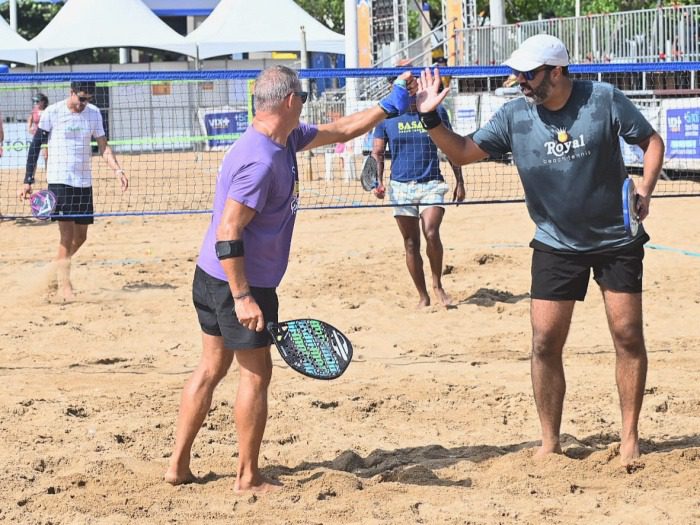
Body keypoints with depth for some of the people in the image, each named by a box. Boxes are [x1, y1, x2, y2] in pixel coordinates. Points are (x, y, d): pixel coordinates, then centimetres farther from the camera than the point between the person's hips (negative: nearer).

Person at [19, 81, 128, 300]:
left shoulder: (94, 113, 5)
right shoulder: (52, 113, -7)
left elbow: (103, 146, 5)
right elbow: (35, 146, -3)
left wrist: (117, 169, -11)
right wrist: (28, 180, -6)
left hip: (84, 182, 5)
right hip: (59, 181, -5)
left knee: (80, 236, 10)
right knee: (67, 237, -12)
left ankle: (57, 270, 34)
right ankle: (65, 287, -6)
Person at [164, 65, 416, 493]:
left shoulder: (286, 140, 5)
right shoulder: (261, 161, -25)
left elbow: (340, 131, 21)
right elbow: (228, 234, -27)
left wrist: (391, 105, 18)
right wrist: (243, 298, -29)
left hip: (214, 278, 10)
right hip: (240, 283, -10)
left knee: (212, 368, 14)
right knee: (257, 374, 3)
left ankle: (179, 467, 18)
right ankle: (249, 477, 14)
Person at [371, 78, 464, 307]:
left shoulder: (435, 111, 3)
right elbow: (377, 153, 7)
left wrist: (459, 181, 6)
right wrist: (378, 182, -9)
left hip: (431, 185, -2)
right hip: (401, 187, 2)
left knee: (431, 234, -20)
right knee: (411, 244, 4)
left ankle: (438, 286, 0)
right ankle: (423, 296, 14)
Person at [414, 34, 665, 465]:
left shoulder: (604, 99, -12)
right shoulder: (514, 116, -6)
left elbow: (652, 141, -3)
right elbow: (463, 151, -1)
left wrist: (645, 189, -18)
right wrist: (431, 118, -17)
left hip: (617, 240, -2)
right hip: (557, 246, 2)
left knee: (628, 334, -3)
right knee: (546, 343, -2)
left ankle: (630, 437, 10)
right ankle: (550, 442, 10)